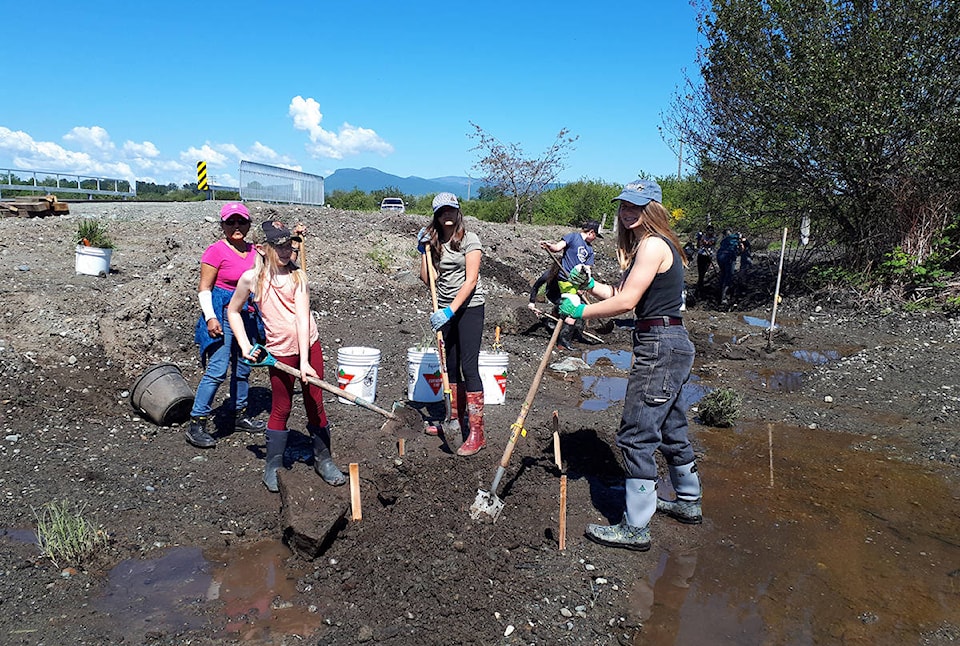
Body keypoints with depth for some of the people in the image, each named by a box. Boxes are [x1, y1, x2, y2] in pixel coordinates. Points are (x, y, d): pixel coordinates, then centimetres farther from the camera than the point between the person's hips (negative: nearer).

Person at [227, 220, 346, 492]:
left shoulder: (297, 275, -6)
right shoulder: (252, 278, -6)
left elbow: (302, 317, -14)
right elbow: (233, 311, 8)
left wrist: (305, 361, -20)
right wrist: (245, 345, -1)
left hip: (309, 345, 1)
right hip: (280, 352, -1)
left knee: (315, 405, 9)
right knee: (281, 410, 8)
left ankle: (323, 460, 25)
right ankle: (273, 467, 24)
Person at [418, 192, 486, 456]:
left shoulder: (469, 239, -8)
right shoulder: (435, 242, 10)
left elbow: (471, 280, -15)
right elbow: (426, 279, 6)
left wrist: (450, 311, -22)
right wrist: (424, 251, -2)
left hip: (468, 308, -6)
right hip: (446, 310, 7)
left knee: (469, 367, -10)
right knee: (451, 365, 13)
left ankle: (477, 433, -6)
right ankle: (457, 420, 26)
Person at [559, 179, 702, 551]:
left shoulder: (652, 244, -14)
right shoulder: (647, 245, 18)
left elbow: (626, 302, -20)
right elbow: (625, 296, 17)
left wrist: (580, 311, -11)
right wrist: (590, 286, 8)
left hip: (660, 348, -11)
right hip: (672, 346, 11)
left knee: (636, 436, -7)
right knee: (671, 430, 22)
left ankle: (636, 528, 1)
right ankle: (688, 503, 39)